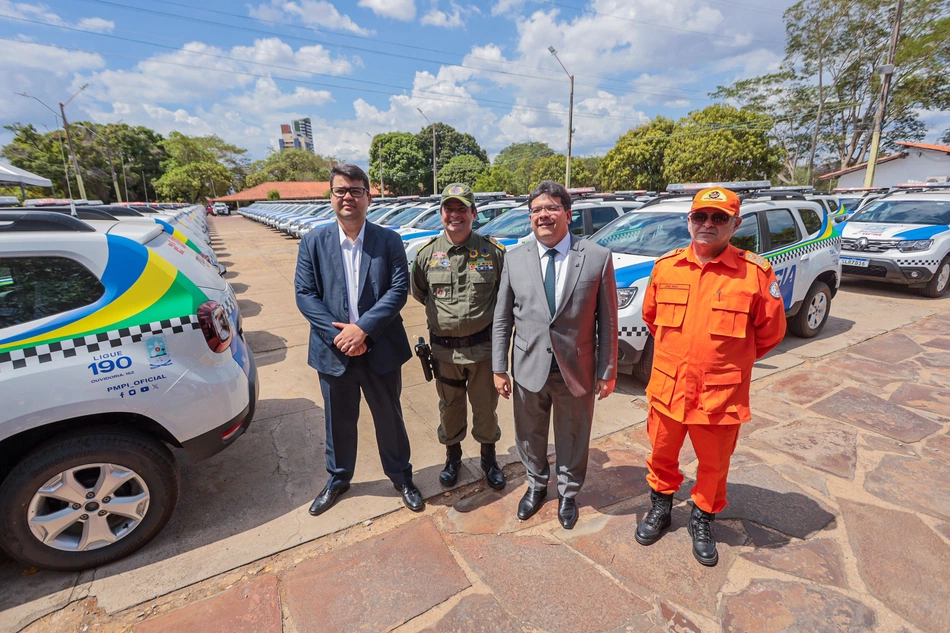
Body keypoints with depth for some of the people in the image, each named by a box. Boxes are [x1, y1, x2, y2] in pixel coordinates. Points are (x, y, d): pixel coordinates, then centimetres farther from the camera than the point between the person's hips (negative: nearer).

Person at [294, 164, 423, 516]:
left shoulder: (389, 241, -3)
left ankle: (401, 476, 39)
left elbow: (399, 290, -11)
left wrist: (363, 328, -20)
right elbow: (304, 293, -4)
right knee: (338, 420, 19)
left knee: (390, 417, 15)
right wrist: (338, 333, -16)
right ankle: (338, 477, 44)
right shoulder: (314, 242, 1)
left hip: (381, 350, -1)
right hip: (333, 351, 2)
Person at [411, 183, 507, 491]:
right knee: (449, 408, 18)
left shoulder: (494, 251, -8)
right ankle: (453, 457, 43)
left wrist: (484, 313, 4)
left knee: (486, 407, 14)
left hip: (483, 346, -1)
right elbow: (419, 292, 12)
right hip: (443, 348, 2)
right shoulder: (427, 253, -4)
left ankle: (489, 458, 40)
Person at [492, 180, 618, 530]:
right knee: (529, 435, 20)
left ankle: (568, 493, 46)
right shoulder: (515, 258, -2)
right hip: (528, 368, 2)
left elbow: (607, 320, -4)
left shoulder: (597, 257, -8)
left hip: (577, 369, -1)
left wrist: (608, 371, -3)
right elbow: (502, 318, 0)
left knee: (573, 438, 18)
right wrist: (499, 367, -1)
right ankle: (536, 485, 49)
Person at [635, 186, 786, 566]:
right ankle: (660, 507, 45)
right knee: (662, 456, 19)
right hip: (667, 388, 2)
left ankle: (703, 520, 44)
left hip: (720, 395, -2)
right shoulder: (666, 267, -2)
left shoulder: (756, 273, -10)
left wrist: (729, 360, 9)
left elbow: (771, 332, 2)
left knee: (714, 465, 17)